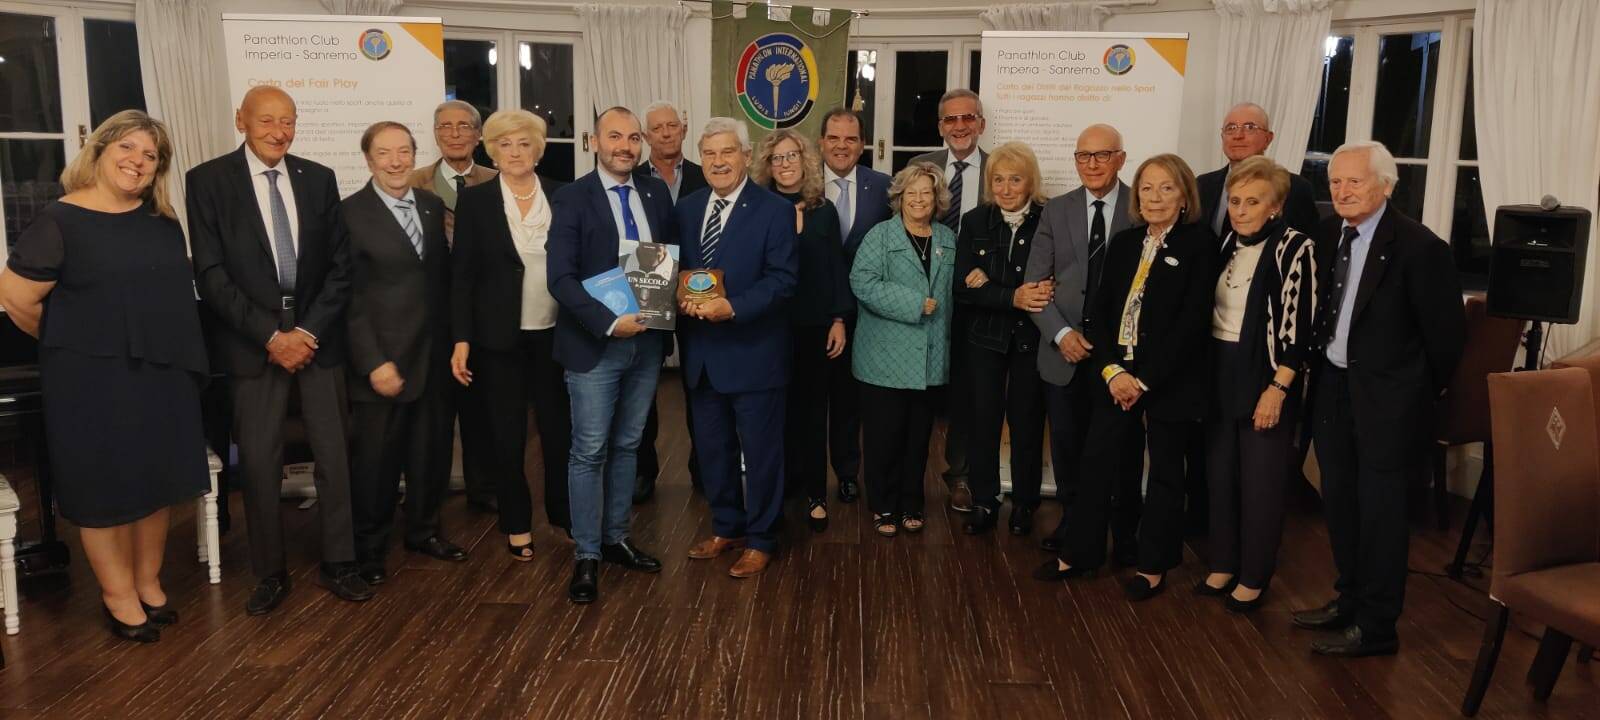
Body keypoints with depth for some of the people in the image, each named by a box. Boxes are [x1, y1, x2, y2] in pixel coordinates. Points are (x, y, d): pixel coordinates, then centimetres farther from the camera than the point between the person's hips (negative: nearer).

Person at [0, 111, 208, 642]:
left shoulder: (163, 220, 5)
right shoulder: (61, 221, -12)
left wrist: (163, 343, 14)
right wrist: (72, 343, 3)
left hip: (163, 373, 5)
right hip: (93, 378, -5)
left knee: (157, 479, 14)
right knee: (105, 487, 7)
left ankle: (148, 582, 32)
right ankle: (119, 596, 23)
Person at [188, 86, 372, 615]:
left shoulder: (319, 178, 8)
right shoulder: (208, 180, 0)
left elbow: (340, 265, 5)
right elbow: (211, 275, -6)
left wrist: (308, 331, -6)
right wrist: (270, 336, -12)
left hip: (318, 336, 2)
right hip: (253, 344, -2)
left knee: (335, 454, 4)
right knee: (259, 463, 1)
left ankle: (338, 564, 18)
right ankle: (270, 573, 16)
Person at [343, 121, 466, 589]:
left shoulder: (432, 206, 9)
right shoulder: (351, 213, -7)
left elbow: (443, 277, 10)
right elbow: (348, 296, -9)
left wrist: (452, 341, 4)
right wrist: (373, 362, -14)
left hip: (434, 355, 5)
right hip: (382, 359, -5)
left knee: (432, 451, 13)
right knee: (375, 459, 7)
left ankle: (423, 531, 34)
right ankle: (369, 548, 25)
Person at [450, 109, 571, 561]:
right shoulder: (475, 201, -2)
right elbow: (461, 275, -2)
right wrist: (461, 339, -8)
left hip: (555, 333, 1)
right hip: (500, 336, -1)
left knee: (560, 427, 8)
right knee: (507, 434, 6)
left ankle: (564, 512, 27)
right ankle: (517, 524, 21)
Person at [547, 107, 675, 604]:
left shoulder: (657, 193, 8)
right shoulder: (572, 199, -6)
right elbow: (561, 278, -13)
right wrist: (610, 323, -22)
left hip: (647, 341, 5)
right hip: (595, 345, -4)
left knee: (627, 446, 14)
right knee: (589, 452, 1)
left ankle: (616, 539, 27)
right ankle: (587, 555, 12)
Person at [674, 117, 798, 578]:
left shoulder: (774, 210, -8)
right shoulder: (686, 209, 9)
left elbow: (783, 278, -14)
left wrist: (733, 307, -26)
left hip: (752, 352, -5)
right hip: (701, 352, 6)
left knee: (760, 450, 6)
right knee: (712, 448, 17)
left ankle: (760, 539, 22)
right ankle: (725, 527, 34)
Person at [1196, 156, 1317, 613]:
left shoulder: (1294, 248, -12)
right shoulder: (1229, 243, 8)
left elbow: (1298, 326, -15)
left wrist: (1277, 389, -19)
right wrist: (1204, 371, 8)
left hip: (1265, 377, -6)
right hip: (1220, 372, 6)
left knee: (1260, 481, 4)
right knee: (1220, 473, 13)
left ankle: (1254, 577, 17)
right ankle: (1223, 564, 27)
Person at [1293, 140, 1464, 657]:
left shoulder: (1419, 246, -16)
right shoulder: (1328, 234, 4)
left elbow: (1447, 330, -10)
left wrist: (1425, 391, -1)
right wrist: (1322, 363, 10)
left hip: (1386, 399, -6)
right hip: (1333, 388, 7)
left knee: (1379, 511, 2)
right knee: (1339, 503, 16)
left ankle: (1376, 627, 14)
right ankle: (1349, 600, 33)